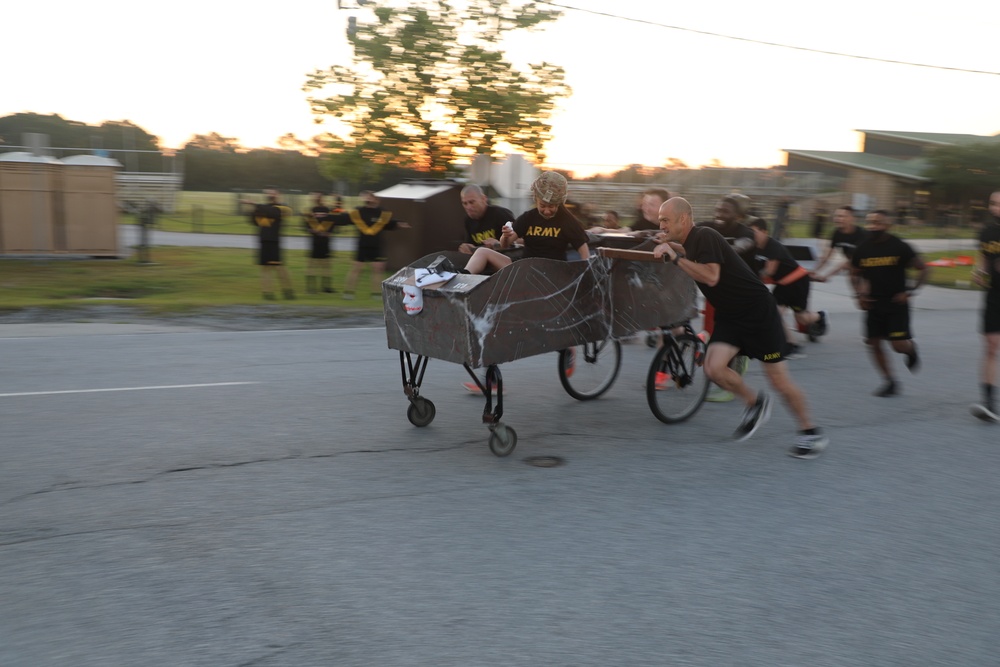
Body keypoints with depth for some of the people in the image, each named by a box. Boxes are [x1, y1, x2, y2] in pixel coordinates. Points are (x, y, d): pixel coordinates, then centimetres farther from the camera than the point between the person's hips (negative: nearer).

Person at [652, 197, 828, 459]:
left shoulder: (704, 236, -19)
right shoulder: (690, 242, 8)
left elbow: (711, 276, -32)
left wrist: (675, 257, -28)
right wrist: (674, 249, 15)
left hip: (758, 311, -8)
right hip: (729, 314, 8)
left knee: (778, 378, -2)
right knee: (714, 368, -12)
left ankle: (811, 433, 15)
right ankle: (755, 403, 14)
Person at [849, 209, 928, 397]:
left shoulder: (899, 247, -11)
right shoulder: (862, 249, 0)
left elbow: (923, 269, -3)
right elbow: (855, 274, 16)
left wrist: (911, 291, -12)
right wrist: (859, 295, 3)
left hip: (896, 303, -4)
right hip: (874, 303, 4)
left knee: (899, 345, -11)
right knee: (874, 343, 2)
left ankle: (911, 348, 28)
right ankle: (890, 382, 18)